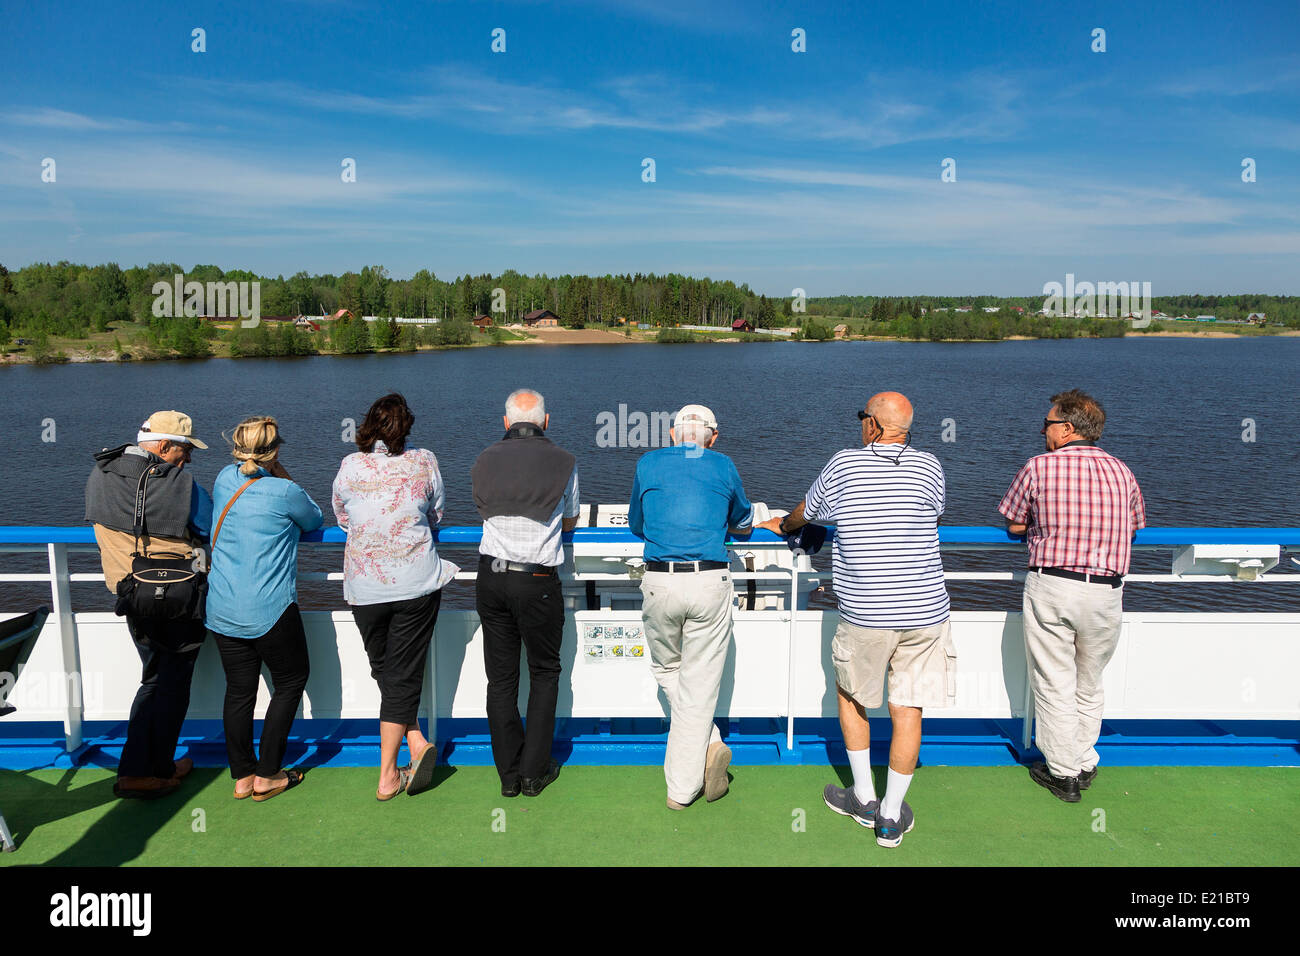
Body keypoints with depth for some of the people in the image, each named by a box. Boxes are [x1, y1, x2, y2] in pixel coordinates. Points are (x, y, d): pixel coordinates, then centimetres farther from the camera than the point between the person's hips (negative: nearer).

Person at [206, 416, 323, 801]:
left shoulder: (225, 479, 3)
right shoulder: (284, 492, -14)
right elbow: (314, 520, 6)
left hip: (222, 611, 6)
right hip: (269, 611, -6)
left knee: (239, 690, 13)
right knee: (291, 681, 12)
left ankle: (242, 776, 23)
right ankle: (267, 775, 15)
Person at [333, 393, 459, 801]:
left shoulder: (350, 467, -2)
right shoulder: (424, 462, -3)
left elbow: (342, 519, 12)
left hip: (364, 587, 1)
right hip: (417, 583, 0)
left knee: (383, 670, 18)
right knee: (403, 675, 5)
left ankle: (415, 740, 10)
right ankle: (388, 776, 8)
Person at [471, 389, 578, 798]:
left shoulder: (485, 460, 6)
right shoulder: (564, 462, 0)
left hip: (490, 576, 3)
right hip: (538, 580, -2)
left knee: (501, 676, 10)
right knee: (544, 673, 13)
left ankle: (508, 774, 18)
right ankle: (535, 772, 15)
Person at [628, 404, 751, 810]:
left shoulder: (648, 464, 10)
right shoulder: (723, 467, 10)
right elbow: (743, 524, 26)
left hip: (659, 583, 0)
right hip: (710, 583, 0)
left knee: (666, 669, 21)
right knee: (699, 682, 7)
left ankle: (707, 744, 7)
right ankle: (682, 787, 9)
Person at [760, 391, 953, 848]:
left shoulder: (843, 464, -4)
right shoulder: (930, 467, 0)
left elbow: (804, 514, 11)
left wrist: (781, 525, 34)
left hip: (865, 615, -2)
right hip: (925, 613, 2)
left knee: (850, 694, 20)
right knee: (907, 710, 9)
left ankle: (864, 798, 28)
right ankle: (891, 817, 19)